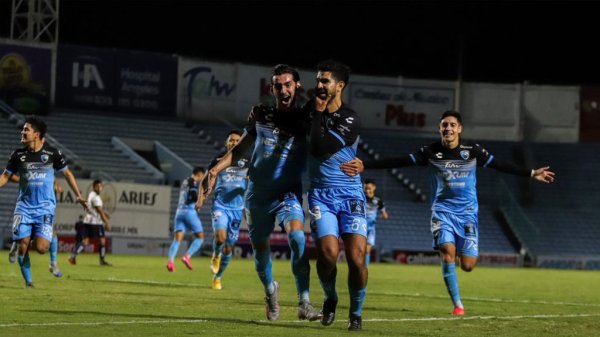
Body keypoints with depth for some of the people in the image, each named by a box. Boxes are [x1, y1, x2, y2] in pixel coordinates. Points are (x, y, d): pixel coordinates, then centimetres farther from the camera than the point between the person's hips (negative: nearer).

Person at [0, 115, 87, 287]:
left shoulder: (52, 153, -3)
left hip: (45, 207, -2)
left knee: (41, 248, -16)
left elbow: (67, 173, 9)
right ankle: (28, 281, 11)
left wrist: (79, 196, 5)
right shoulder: (18, 155, 2)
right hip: (24, 206, 2)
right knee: (23, 247, -7)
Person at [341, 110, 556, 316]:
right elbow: (398, 162, -9)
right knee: (448, 250, -23)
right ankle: (457, 304, -12)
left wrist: (531, 174, -1)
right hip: (442, 210, 0)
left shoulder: (473, 151, -3)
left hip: (467, 212, 0)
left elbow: (500, 165, 2)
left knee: (467, 265, -6)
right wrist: (365, 166, -18)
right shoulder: (431, 152, -5)